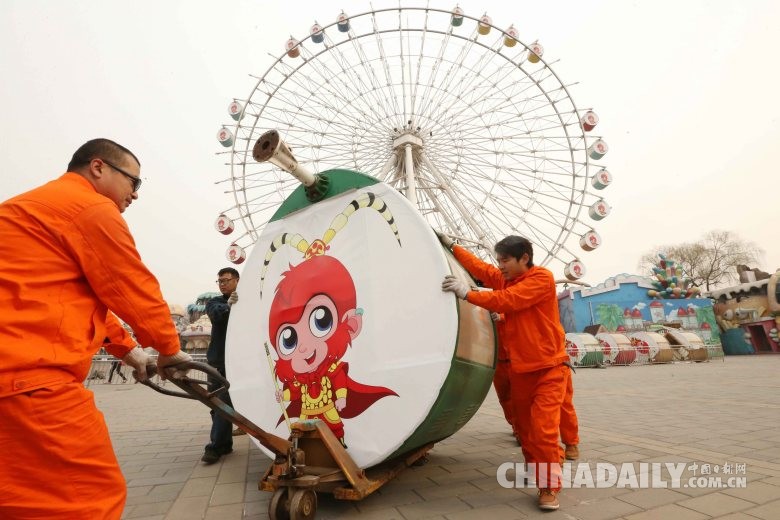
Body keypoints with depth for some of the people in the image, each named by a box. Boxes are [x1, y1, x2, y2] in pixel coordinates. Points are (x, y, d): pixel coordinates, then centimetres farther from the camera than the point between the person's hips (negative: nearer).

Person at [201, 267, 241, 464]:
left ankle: (215, 447, 7)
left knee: (224, 403, -3)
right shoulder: (214, 302, 10)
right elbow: (215, 314, -15)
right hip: (218, 360, 4)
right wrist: (228, 305, -37)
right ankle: (224, 443, 19)